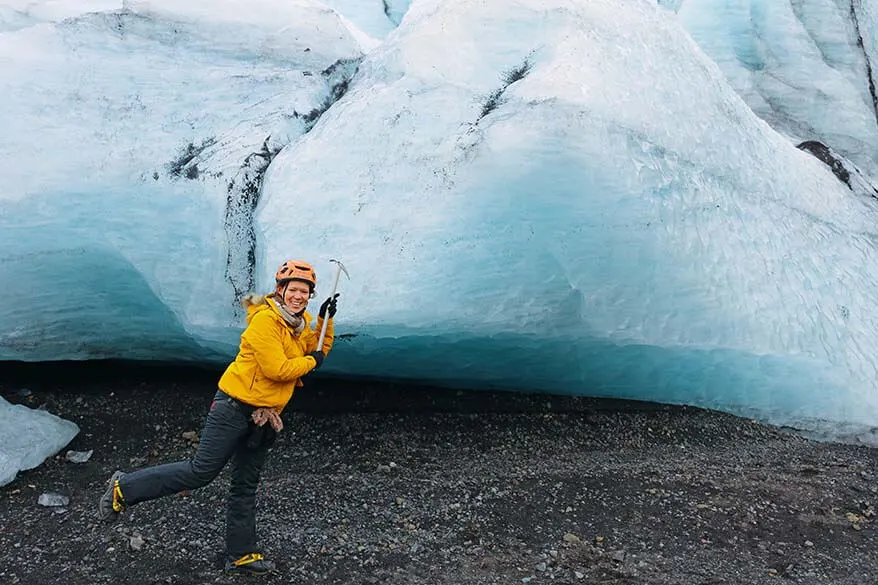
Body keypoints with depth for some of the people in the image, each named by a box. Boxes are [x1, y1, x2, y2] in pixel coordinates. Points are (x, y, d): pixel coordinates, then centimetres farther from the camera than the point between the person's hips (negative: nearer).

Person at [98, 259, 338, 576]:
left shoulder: (301, 323, 8)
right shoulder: (265, 320, -19)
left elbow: (318, 351, 15)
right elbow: (277, 369, -24)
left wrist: (326, 319, 3)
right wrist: (311, 361, -10)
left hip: (263, 417, 8)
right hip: (235, 407, -8)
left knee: (246, 487, 15)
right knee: (202, 471, -5)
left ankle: (241, 555, 26)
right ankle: (124, 488, 11)